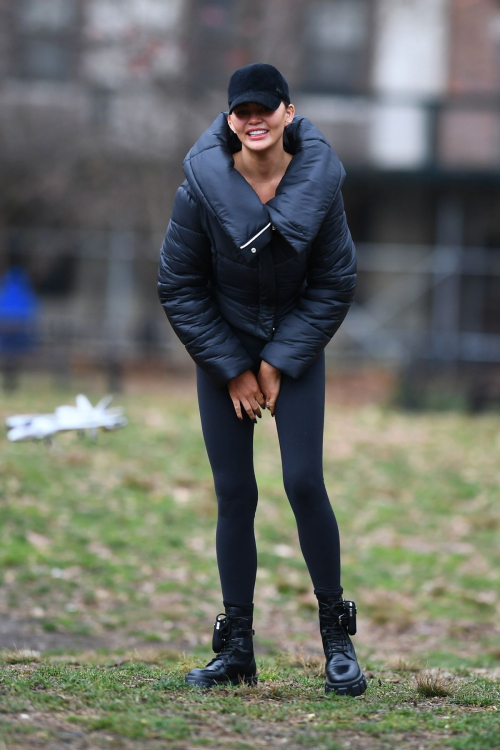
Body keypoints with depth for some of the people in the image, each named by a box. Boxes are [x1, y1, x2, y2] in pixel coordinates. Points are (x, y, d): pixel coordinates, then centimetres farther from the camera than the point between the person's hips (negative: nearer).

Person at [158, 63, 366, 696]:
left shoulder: (319, 182, -13)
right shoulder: (203, 185, -15)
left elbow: (334, 286, -4)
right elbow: (179, 287, -6)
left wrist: (280, 362, -9)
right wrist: (233, 370, -6)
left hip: (296, 346, 0)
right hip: (221, 348, 0)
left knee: (304, 483, -12)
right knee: (234, 495, -2)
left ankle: (336, 637, 1)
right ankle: (235, 651, 7)